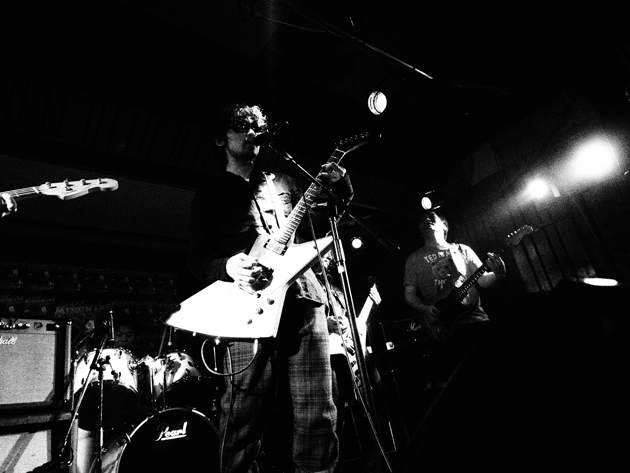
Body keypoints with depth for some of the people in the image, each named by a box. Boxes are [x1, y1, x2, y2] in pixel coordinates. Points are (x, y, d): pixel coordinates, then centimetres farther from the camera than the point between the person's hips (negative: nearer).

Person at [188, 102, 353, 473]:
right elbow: (198, 259, 9)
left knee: (317, 410, 1)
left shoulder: (282, 182, 24)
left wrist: (338, 185, 8)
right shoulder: (211, 194, 16)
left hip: (304, 298, 3)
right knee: (246, 416, -5)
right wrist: (228, 266, -14)